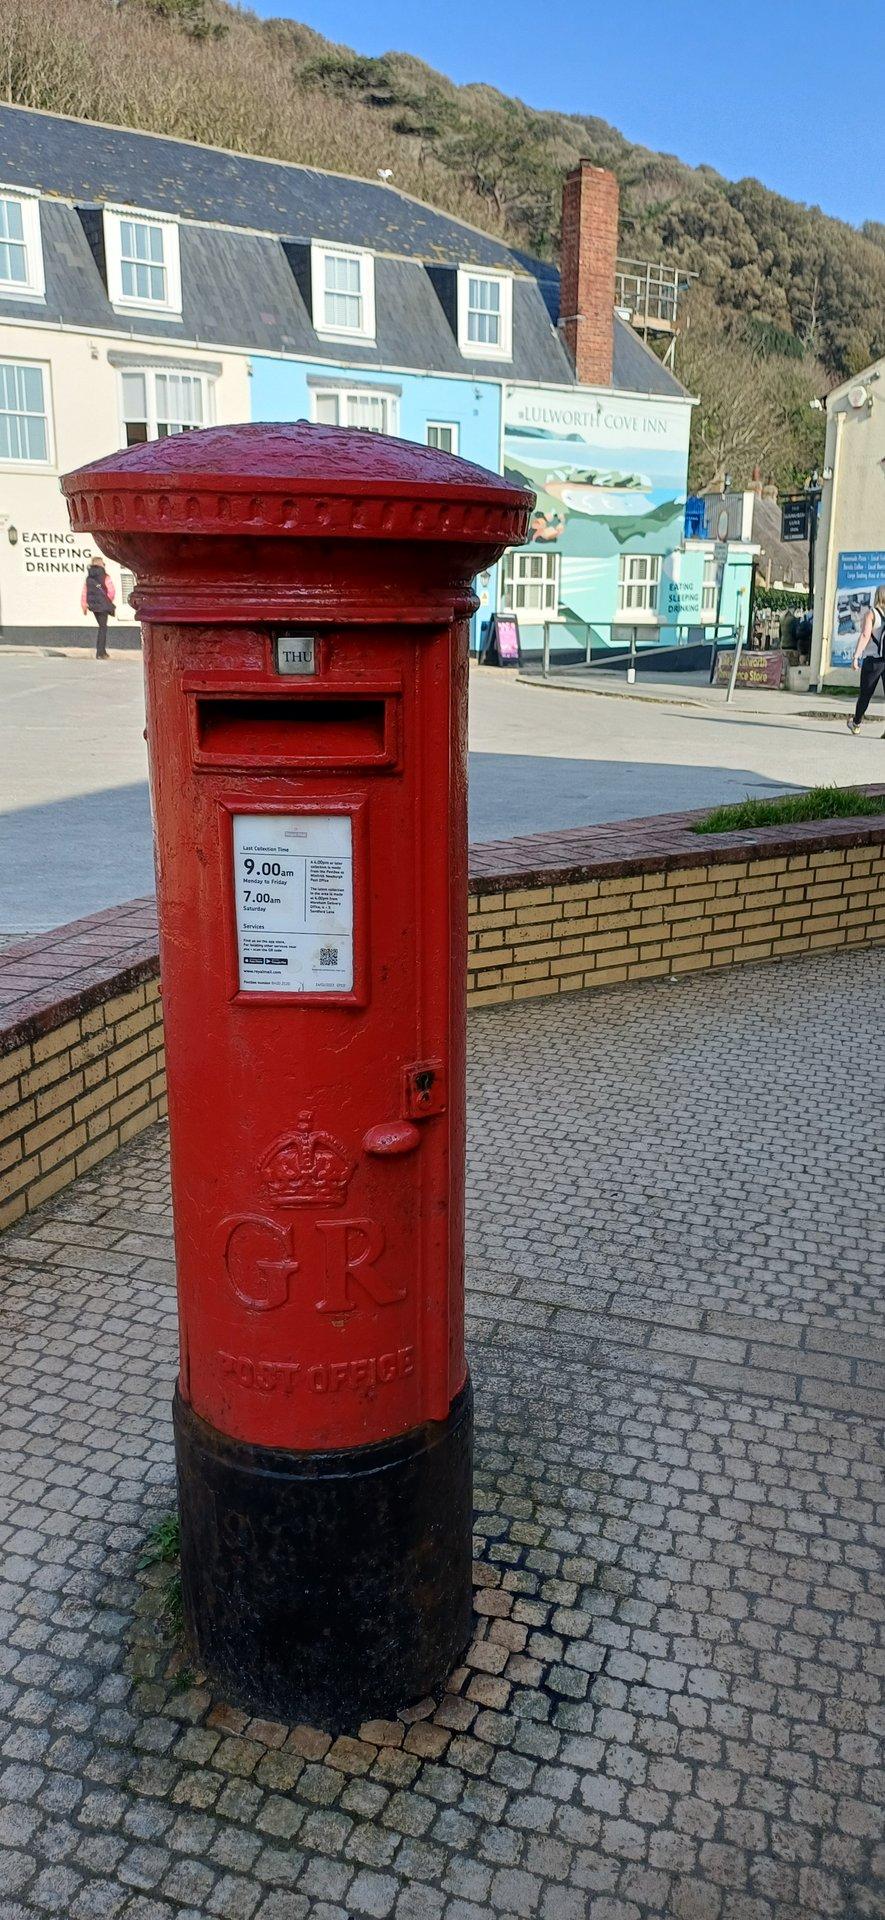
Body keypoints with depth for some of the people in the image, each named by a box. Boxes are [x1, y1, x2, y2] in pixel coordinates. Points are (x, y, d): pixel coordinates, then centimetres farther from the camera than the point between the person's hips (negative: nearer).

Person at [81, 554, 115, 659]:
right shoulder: (105, 577, -10)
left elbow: (84, 592, 3)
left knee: (101, 626, 19)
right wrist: (109, 601, 2)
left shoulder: (88, 577, 4)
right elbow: (111, 591, -15)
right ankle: (100, 653, -7)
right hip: (103, 605, -5)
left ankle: (102, 651, 21)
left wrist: (84, 606, 8)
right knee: (103, 627, 0)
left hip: (93, 605, 5)